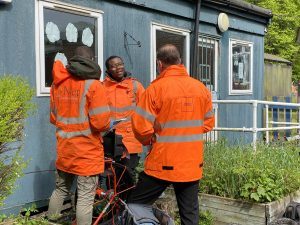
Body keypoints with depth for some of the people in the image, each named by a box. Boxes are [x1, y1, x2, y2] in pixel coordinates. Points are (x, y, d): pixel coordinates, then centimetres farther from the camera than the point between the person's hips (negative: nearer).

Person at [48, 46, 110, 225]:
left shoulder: (58, 83, 5)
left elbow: (53, 117, 13)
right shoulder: (93, 84, -13)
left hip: (64, 149, 6)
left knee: (61, 190, 23)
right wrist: (107, 126, 3)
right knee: (86, 197, 1)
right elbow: (101, 122, -18)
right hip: (87, 151, -6)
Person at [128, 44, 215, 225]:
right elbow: (208, 123, 12)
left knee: (135, 208, 11)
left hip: (162, 164, -4)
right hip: (193, 164, 5)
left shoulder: (156, 88, -12)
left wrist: (152, 141, 6)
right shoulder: (201, 88, 3)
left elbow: (141, 127, -13)